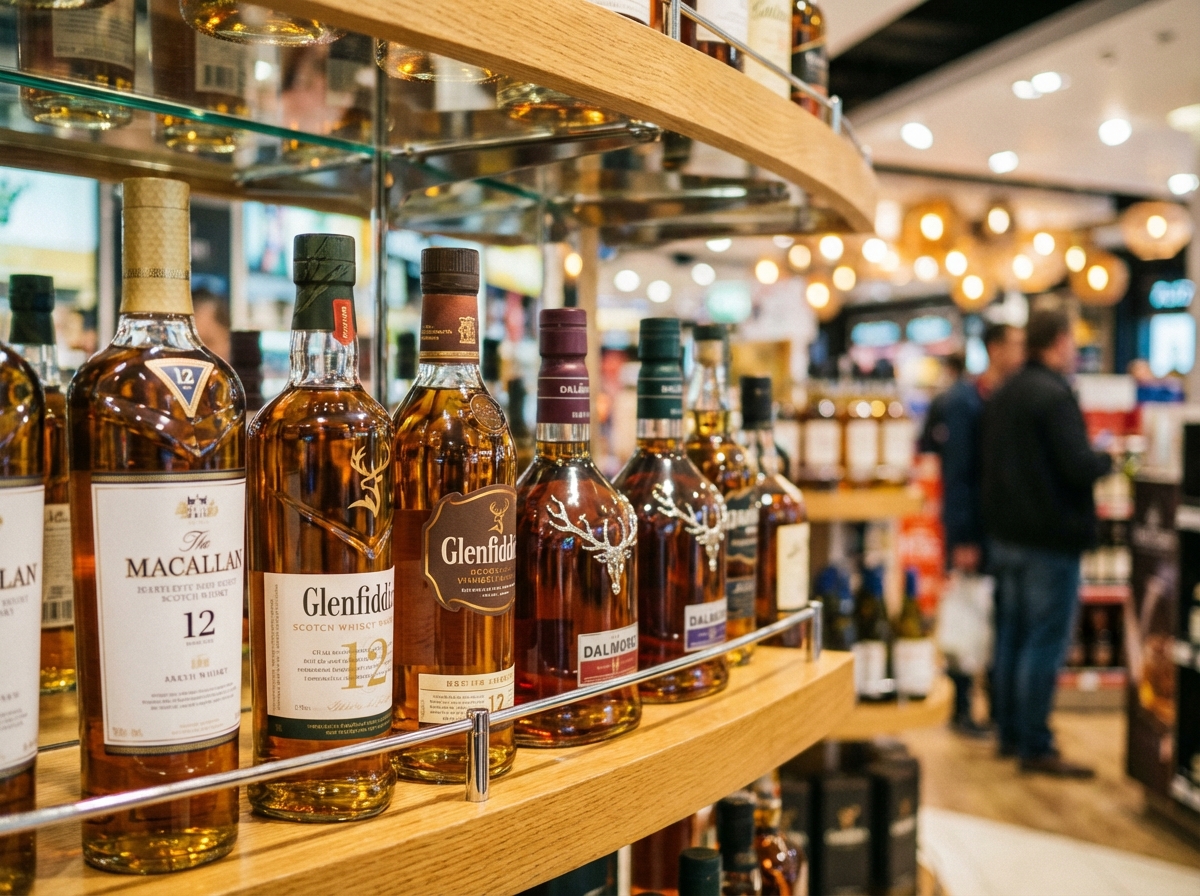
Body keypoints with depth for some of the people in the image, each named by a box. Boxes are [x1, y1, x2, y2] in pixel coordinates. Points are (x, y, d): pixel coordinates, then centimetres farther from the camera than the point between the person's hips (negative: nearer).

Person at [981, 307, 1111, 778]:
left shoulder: (1002, 395, 11)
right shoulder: (1055, 394, -16)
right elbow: (1079, 467, -22)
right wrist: (1107, 459, -3)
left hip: (1005, 535, 9)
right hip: (1051, 539, -9)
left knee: (1011, 637, 14)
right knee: (1046, 644, -3)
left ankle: (1009, 734, 23)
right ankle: (1035, 748, 1)